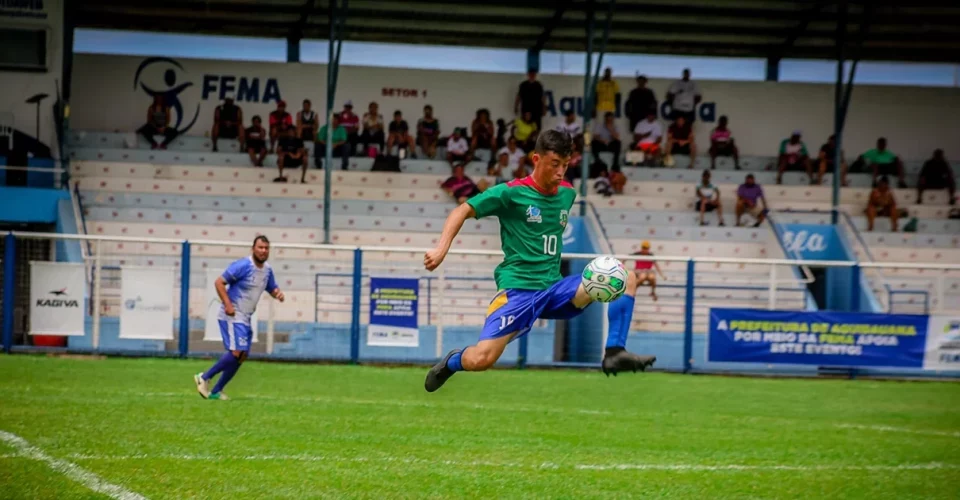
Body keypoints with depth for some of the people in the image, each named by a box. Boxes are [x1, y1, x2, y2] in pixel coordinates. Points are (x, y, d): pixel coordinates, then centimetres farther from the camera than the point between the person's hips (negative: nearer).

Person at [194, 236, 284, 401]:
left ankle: (216, 391, 14)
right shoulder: (243, 266, -16)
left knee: (242, 356, 7)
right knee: (237, 352, -20)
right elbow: (219, 282, -15)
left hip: (245, 319, 9)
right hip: (232, 316, -9)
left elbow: (272, 288, 24)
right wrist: (228, 304, -24)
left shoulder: (267, 270, 8)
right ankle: (204, 378, -8)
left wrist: (278, 293, -1)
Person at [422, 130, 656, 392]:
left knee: (627, 279, -9)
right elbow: (462, 211, -5)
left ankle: (615, 353, -15)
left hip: (555, 289, 5)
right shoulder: (510, 192, -8)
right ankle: (451, 362, 16)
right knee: (481, 359, -21)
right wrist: (442, 248, -19)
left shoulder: (567, 193, 9)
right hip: (518, 289, -5)